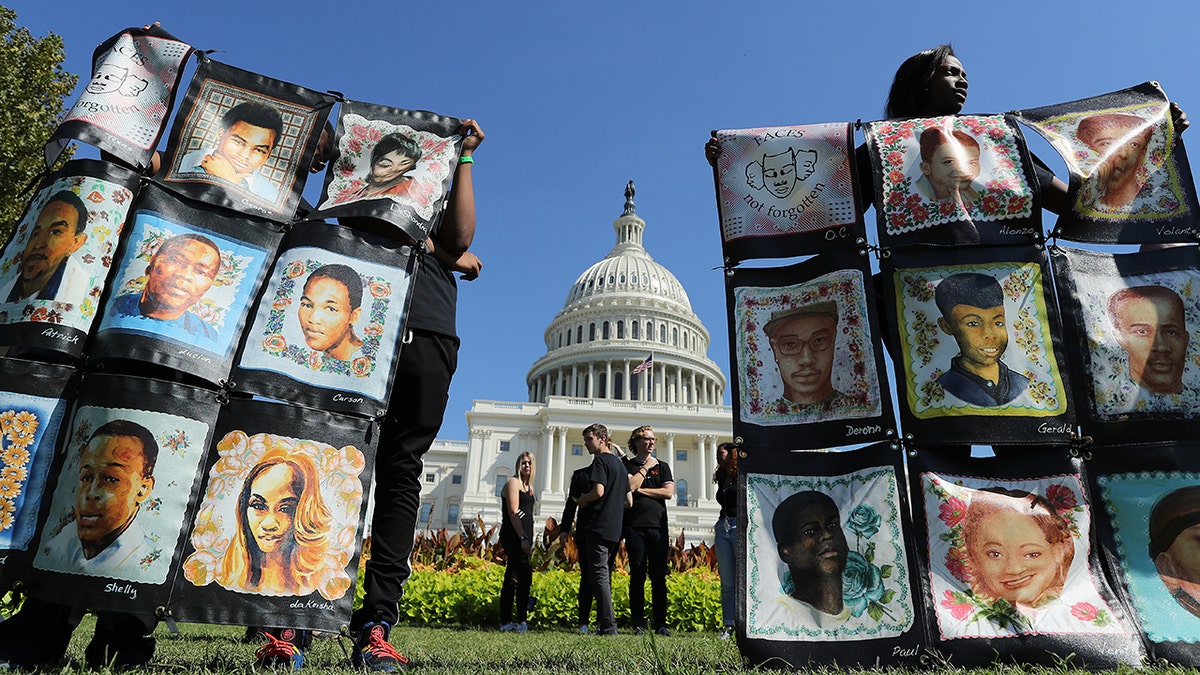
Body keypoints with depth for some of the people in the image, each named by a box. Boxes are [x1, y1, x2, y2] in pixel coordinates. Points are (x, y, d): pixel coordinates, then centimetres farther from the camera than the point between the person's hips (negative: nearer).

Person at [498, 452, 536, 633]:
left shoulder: (528, 486, 20)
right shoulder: (513, 482, -7)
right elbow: (513, 513, -15)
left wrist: (530, 539, 14)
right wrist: (523, 538, -19)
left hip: (522, 538, 9)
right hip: (513, 536, -9)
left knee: (512, 579, 9)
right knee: (525, 576, -13)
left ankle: (506, 622, 12)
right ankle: (521, 621, -9)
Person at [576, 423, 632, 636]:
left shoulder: (601, 460, -6)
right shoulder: (620, 464, 20)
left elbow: (598, 491, -19)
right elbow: (629, 502, 20)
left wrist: (582, 500, -2)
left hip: (599, 527, -9)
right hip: (615, 529, 9)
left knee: (599, 575, -8)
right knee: (605, 576, 13)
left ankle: (608, 626, -10)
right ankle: (606, 622, 13)